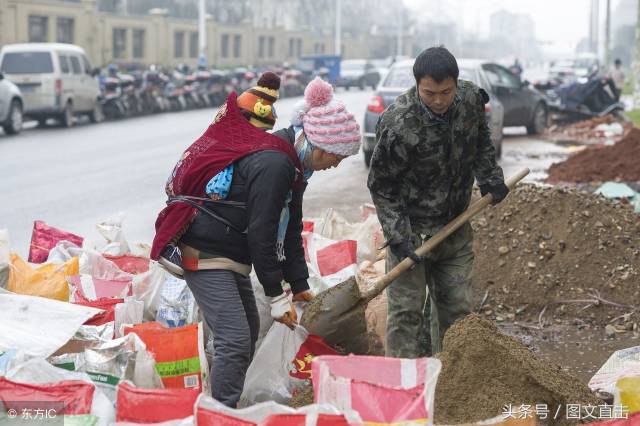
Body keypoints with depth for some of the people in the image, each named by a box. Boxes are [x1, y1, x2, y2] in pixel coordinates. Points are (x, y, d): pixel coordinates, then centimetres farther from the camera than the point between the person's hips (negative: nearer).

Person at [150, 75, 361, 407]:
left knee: (249, 331, 18)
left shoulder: (291, 163, 8)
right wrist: (277, 295, -16)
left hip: (230, 255, 11)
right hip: (204, 254, -11)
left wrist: (300, 286, 13)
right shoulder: (274, 164, -24)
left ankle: (227, 409, 30)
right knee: (235, 340, -13)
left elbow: (290, 229, 14)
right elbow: (261, 234, -23)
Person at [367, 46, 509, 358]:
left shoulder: (471, 99, -8)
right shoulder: (398, 124, -24)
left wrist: (489, 178, 6)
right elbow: (381, 185, -14)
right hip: (413, 228, -5)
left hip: (456, 226, 5)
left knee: (457, 307, 12)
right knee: (406, 311, -6)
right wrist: (398, 236, -19)